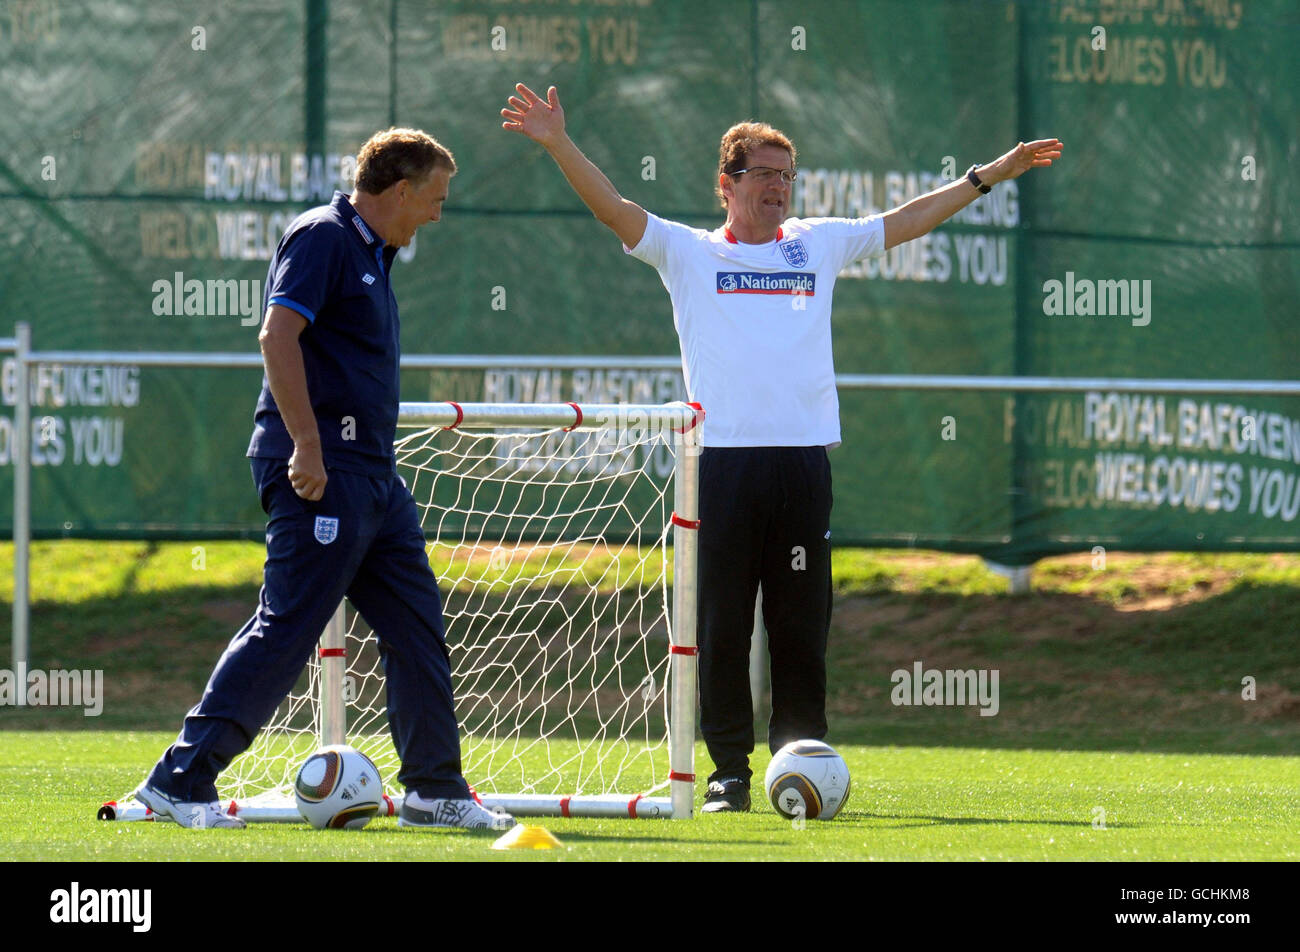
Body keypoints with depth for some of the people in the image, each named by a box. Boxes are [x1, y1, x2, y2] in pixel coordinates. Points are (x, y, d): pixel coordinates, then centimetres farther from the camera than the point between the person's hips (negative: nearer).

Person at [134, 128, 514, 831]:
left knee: (417, 630, 10)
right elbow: (277, 336, -19)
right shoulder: (322, 237, -9)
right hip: (321, 469, -10)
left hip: (372, 473, 10)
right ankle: (181, 780, -10)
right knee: (286, 628, -12)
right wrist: (307, 446, -24)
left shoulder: (372, 253, 21)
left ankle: (435, 792, 17)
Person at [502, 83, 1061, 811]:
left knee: (801, 627, 2)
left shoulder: (819, 245, 17)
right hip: (723, 458, -2)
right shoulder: (689, 253, 11)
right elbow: (614, 209, 2)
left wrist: (991, 175, 26)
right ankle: (730, 771, 4)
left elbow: (910, 220, 24)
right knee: (722, 627, -2)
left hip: (803, 460, 2)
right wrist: (560, 146, -10)